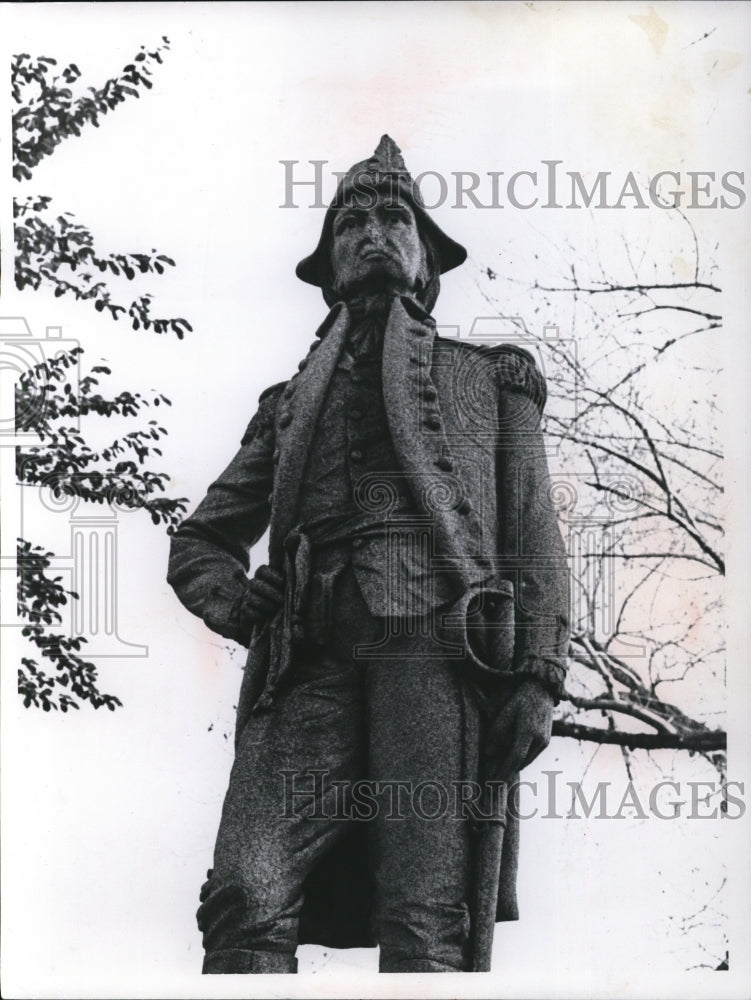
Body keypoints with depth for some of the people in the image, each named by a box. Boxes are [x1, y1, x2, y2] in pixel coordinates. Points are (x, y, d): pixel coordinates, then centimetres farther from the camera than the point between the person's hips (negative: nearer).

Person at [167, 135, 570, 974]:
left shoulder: (491, 380, 27)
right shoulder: (290, 405, 33)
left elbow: (533, 538, 16)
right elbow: (198, 540, 35)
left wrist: (539, 677, -1)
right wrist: (234, 600, 10)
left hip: (437, 646, -2)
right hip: (309, 661, 2)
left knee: (426, 928, -17)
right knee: (247, 903, -20)